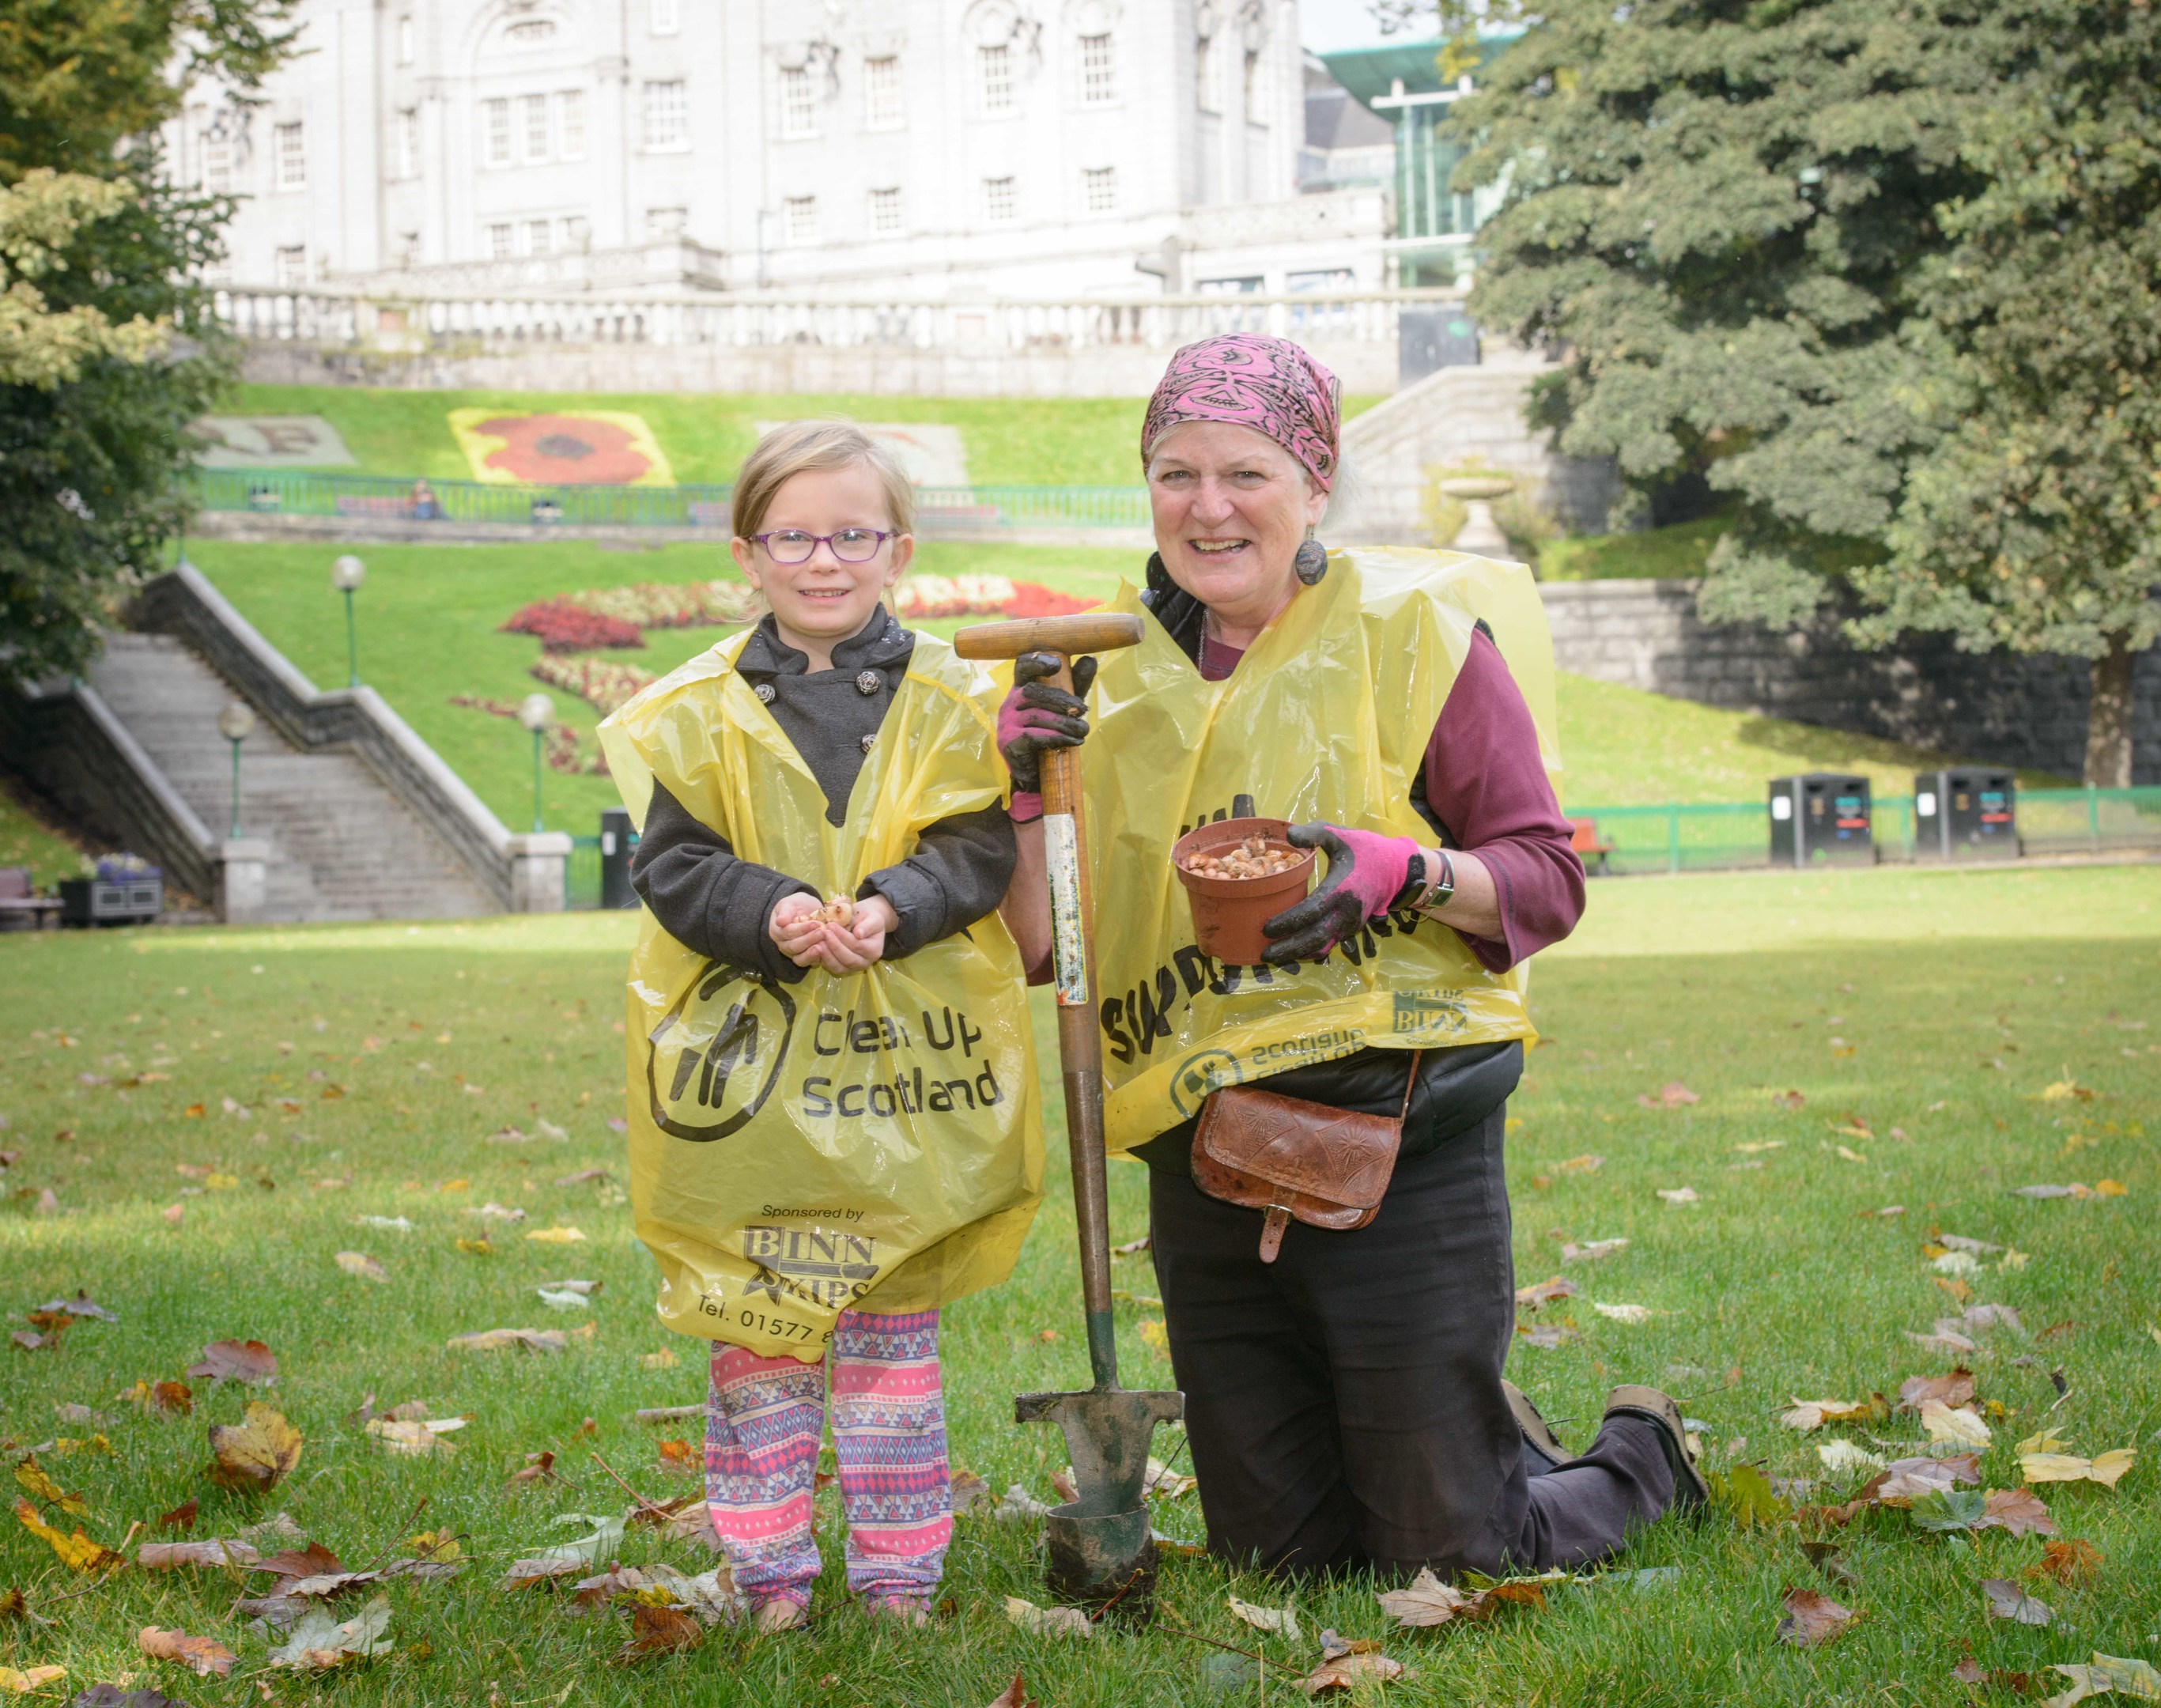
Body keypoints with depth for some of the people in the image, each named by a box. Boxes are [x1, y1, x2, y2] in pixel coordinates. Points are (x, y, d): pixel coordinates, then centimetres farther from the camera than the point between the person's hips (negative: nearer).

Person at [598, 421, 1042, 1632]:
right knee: (753, 1327, 6)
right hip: (748, 1058, 0)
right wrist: (769, 913, -19)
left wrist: (892, 907, -19)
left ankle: (900, 1571, 20)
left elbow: (980, 850, -2)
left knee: (897, 1325, 9)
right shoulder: (702, 715, 1)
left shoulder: (949, 702, 2)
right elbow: (672, 865, -2)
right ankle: (771, 1569, 18)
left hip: (904, 1057, 0)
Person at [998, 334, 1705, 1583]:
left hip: (1398, 1142, -4)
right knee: (1281, 1558, 12)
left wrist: (1403, 872, -21)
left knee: (1451, 1561, 1)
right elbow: (1048, 952, 8)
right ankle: (1494, 1438, 40)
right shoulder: (1118, 680, 9)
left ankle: (1641, 1456, 32)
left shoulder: (1414, 631, -2)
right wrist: (1030, 792, -7)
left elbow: (1548, 878, -4)